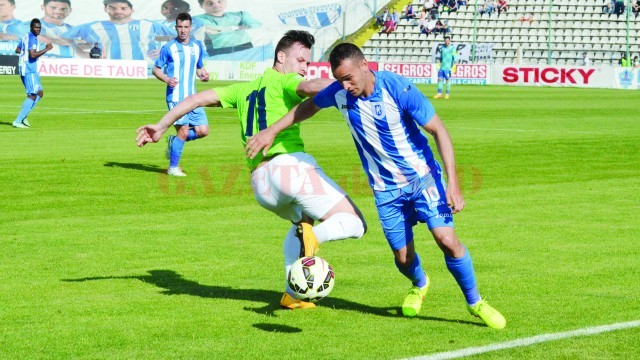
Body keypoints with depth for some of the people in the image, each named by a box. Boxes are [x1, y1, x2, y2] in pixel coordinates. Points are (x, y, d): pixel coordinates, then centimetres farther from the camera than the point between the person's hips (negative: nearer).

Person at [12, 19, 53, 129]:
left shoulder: (26, 37, 15)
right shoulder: (32, 38, -15)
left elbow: (17, 50, 26)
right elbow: (33, 55, -26)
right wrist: (46, 49, -21)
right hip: (29, 71, -10)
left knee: (40, 93, 15)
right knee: (32, 96, -11)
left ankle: (23, 116, 10)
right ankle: (18, 121, -14)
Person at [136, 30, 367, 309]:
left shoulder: (244, 89, 26)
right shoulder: (284, 81, 5)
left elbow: (199, 98, 27)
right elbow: (312, 87, -17)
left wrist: (162, 126, 32)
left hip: (259, 182, 7)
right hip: (290, 164, -7)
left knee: (301, 220, 34)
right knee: (354, 224, -6)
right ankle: (312, 238, -32)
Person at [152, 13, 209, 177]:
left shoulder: (197, 46, 9)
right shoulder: (169, 48, -5)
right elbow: (156, 69, 1)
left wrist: (203, 75, -3)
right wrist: (166, 79, -18)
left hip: (192, 96, 5)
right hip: (175, 97, -5)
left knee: (203, 131, -2)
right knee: (184, 130, -10)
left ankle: (174, 141, 23)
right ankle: (173, 168, 4)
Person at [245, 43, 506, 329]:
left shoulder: (397, 88, -22)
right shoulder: (339, 93, -9)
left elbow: (438, 131, -17)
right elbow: (309, 106, 15)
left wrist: (453, 184, -22)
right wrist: (271, 131, 13)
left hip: (422, 177, -4)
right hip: (386, 188, 4)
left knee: (447, 240, -17)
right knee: (403, 257, 3)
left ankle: (475, 302, 4)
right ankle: (419, 285, 40)